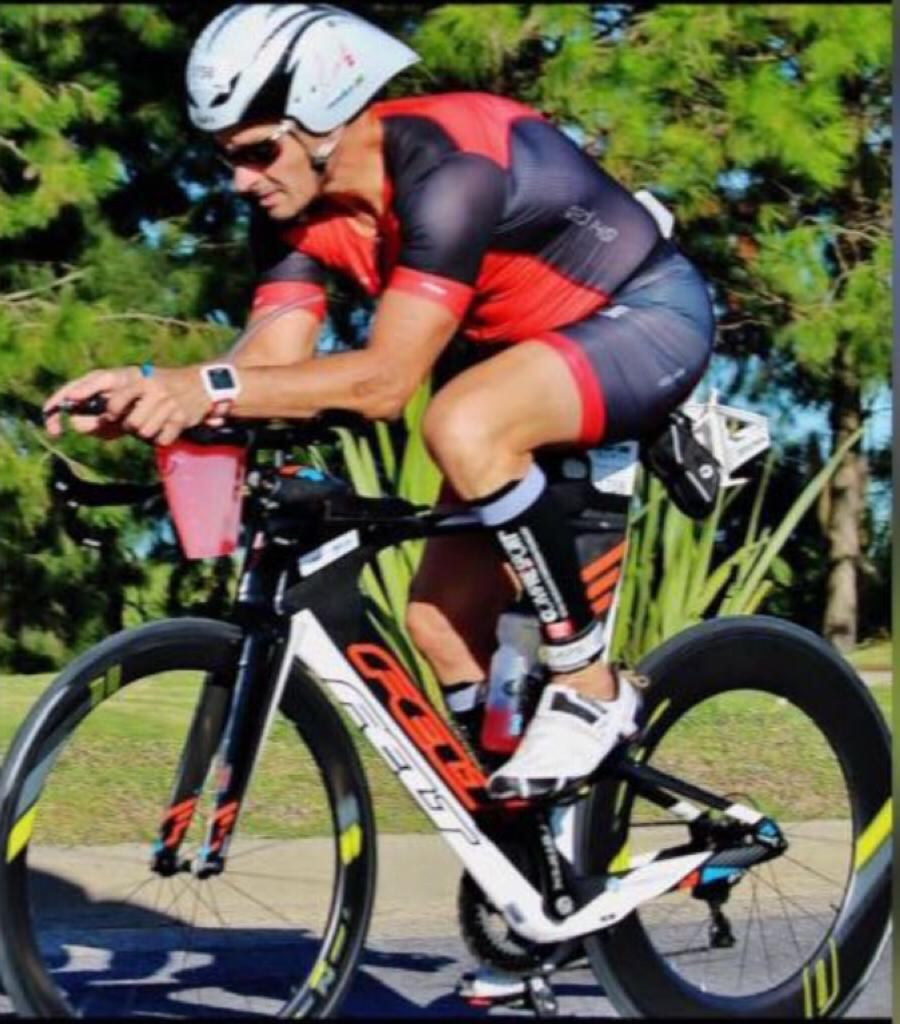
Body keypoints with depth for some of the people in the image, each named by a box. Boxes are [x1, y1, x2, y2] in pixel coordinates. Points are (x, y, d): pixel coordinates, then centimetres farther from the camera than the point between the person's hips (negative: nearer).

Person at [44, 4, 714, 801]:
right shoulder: (295, 207, -7)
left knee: (463, 424, -37)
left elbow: (386, 382, -37)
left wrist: (210, 387, -45)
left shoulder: (445, 170, -32)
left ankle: (590, 688, -21)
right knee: (441, 618, 0)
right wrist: (152, 392, -31)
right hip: (534, 345, 9)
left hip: (649, 316, -9)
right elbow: (271, 363, -13)